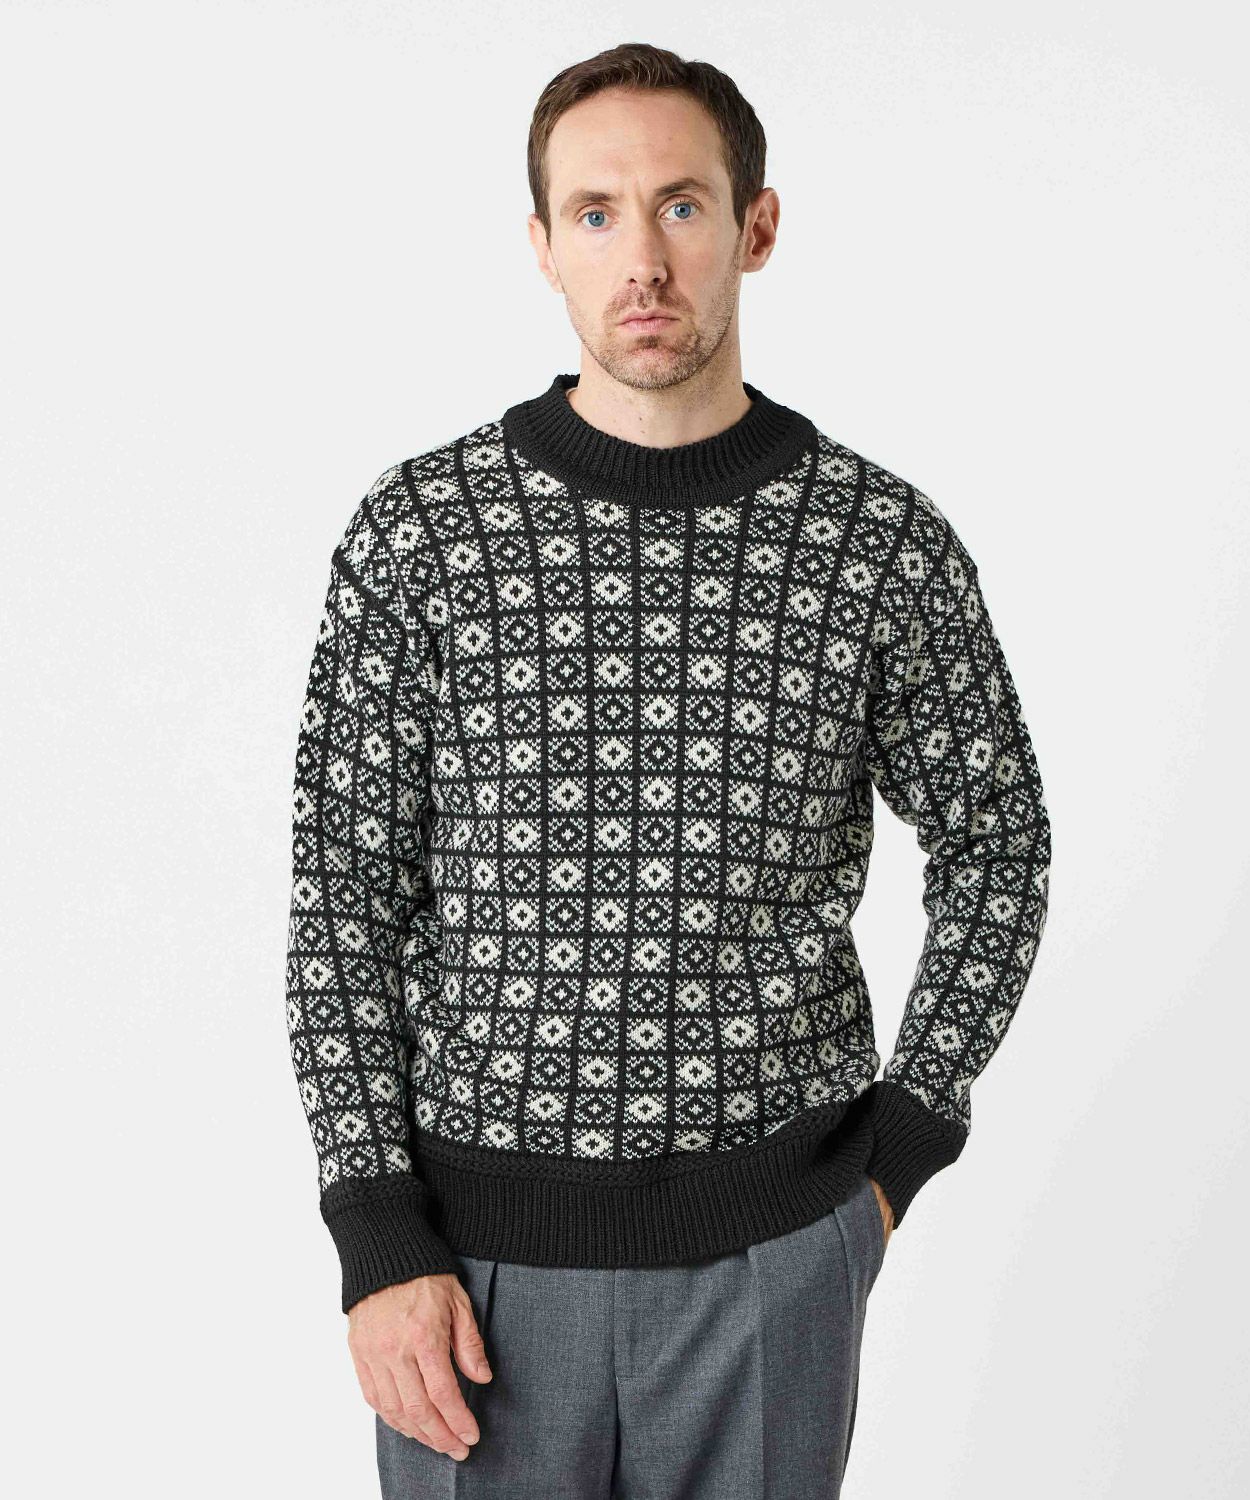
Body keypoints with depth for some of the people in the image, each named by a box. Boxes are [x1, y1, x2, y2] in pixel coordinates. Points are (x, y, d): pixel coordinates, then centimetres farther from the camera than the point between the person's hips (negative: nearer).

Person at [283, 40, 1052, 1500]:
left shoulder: (888, 542, -4)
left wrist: (899, 1148, 2)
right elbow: (343, 895, -3)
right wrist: (378, 1241, -8)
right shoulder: (418, 528, -5)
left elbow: (995, 844, 9)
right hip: (482, 1241, 0)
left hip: (776, 1248, 1)